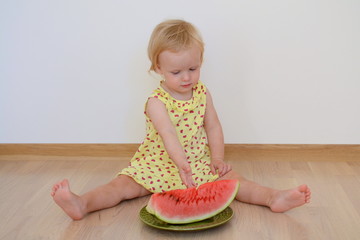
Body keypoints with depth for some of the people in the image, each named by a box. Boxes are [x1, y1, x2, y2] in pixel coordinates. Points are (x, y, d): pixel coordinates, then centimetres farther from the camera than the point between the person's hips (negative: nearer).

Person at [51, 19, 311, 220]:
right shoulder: (156, 102, -14)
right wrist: (181, 162, -46)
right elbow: (168, 134, -31)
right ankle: (82, 204, -35)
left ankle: (274, 197, -32)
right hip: (158, 164, -3)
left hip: (199, 162, 3)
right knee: (124, 184, -20)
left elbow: (213, 126, 4)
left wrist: (218, 158, -9)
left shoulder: (202, 93, 2)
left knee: (230, 177, -18)